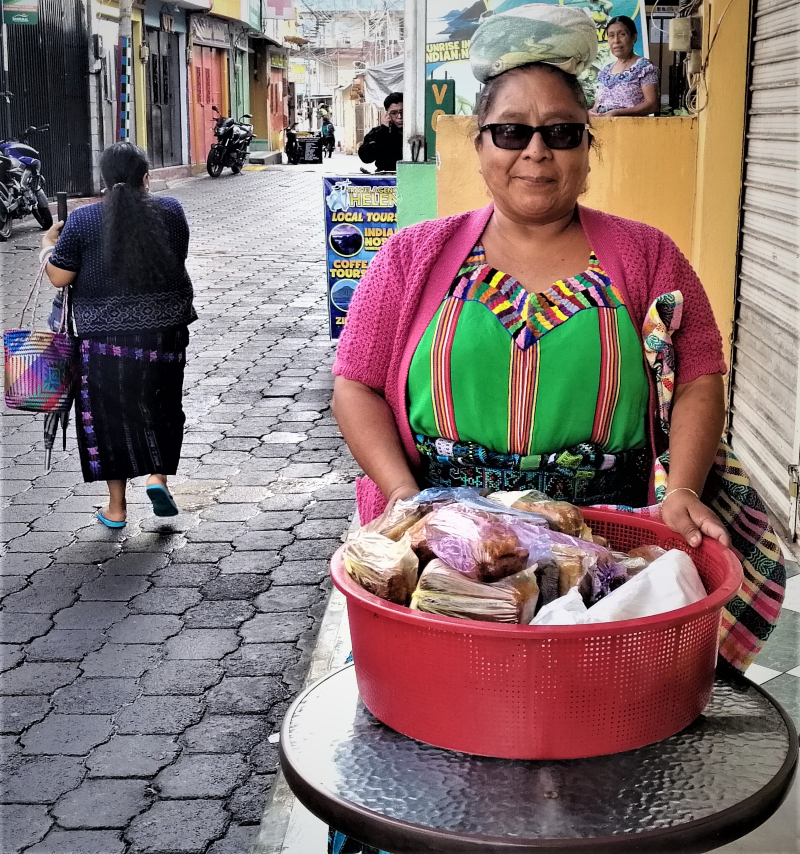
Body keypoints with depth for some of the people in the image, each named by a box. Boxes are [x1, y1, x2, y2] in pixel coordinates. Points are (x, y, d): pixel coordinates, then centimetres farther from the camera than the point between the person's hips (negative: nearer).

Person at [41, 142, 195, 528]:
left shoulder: (81, 220, -8)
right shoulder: (170, 211, -3)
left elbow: (59, 277, -6)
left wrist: (48, 246, 14)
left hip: (104, 337, -1)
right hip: (163, 333, 1)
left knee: (109, 414, 11)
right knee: (160, 406, 20)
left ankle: (116, 506, 17)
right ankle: (158, 474, 3)